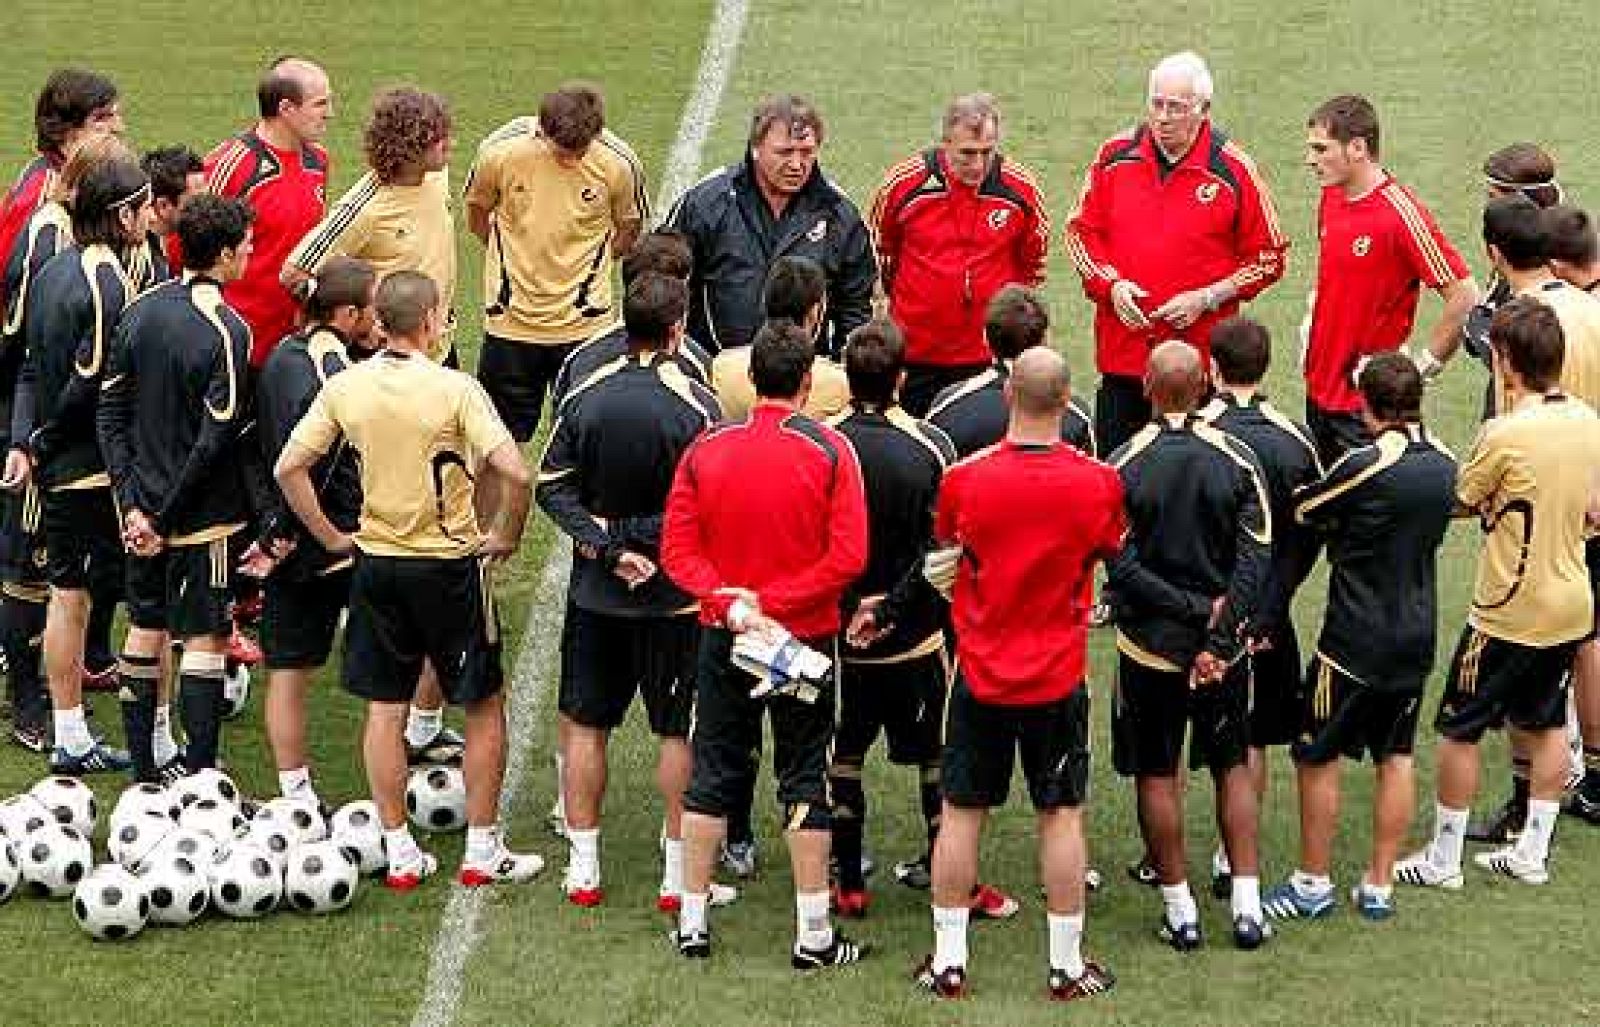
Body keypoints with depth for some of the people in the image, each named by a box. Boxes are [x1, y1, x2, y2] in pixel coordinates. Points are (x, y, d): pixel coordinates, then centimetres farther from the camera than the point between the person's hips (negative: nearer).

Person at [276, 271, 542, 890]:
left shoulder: (345, 386, -4)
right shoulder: (454, 389, -16)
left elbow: (289, 468, -2)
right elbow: (513, 472, -24)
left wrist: (332, 537, 7)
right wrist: (504, 538, -7)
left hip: (377, 562, 4)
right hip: (450, 566, -4)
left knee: (384, 708, 12)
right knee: (484, 706, 10)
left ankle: (400, 852, 15)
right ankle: (483, 850, 14)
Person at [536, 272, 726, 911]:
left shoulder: (586, 396, -4)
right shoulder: (697, 406, -13)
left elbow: (551, 486, -6)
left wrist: (605, 545, -10)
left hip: (597, 592, 2)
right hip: (676, 594, -2)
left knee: (583, 723, 13)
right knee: (680, 730, 9)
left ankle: (584, 869, 15)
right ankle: (678, 874, 11)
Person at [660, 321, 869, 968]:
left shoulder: (707, 448, -4)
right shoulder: (829, 451, -12)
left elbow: (678, 551, -7)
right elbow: (847, 556, -18)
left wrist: (732, 604, -13)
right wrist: (771, 602, -15)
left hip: (723, 641, 2)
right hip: (805, 640, -2)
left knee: (711, 777, 13)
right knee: (805, 781, 7)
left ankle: (691, 924, 19)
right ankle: (813, 936, 9)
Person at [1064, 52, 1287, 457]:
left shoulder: (1233, 170, -5)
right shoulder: (1116, 156, 4)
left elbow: (1268, 256, 1)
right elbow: (1082, 230, 13)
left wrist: (1207, 298, -10)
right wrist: (1111, 284, -5)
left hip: (1200, 355, -3)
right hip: (1121, 351, 3)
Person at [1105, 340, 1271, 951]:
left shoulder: (1123, 466, -12)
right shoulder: (1237, 460, -7)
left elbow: (1123, 567, -16)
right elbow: (1256, 558, -12)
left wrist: (1196, 609, -11)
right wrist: (1218, 635, -13)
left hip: (1149, 644, -2)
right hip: (1223, 646, 2)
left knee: (1157, 775, 10)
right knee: (1234, 767, 16)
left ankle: (1180, 911, 14)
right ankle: (1247, 906, 13)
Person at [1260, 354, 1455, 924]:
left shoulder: (1366, 466, -21)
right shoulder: (1444, 465, 0)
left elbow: (1299, 512, -9)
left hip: (1355, 639, -6)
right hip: (1417, 636, 6)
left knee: (1317, 756, 8)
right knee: (1396, 756, 14)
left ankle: (1313, 883, 16)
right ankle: (1379, 887, 19)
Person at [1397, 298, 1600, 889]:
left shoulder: (1506, 435, -23)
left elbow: (1458, 502, -9)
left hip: (1511, 612, -7)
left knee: (1458, 730, 6)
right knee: (1545, 725, 19)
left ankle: (1442, 861, 14)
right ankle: (1532, 853, 25)